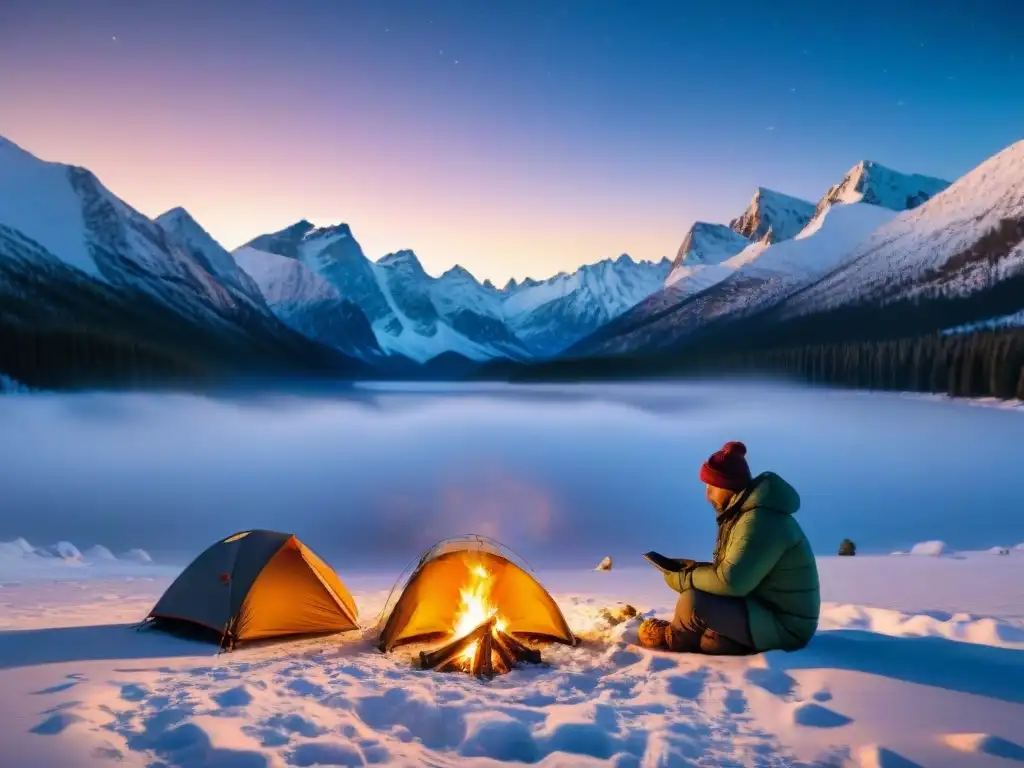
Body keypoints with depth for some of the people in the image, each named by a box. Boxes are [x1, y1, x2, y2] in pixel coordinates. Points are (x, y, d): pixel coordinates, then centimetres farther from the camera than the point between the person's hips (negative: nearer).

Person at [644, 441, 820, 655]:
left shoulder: (759, 521, -24)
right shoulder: (743, 512, 9)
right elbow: (734, 570, 16)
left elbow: (731, 581, -31)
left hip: (784, 624, -11)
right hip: (765, 609, 11)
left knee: (692, 603, -23)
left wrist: (683, 579, -16)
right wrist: (696, 568, -1)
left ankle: (672, 640, 4)